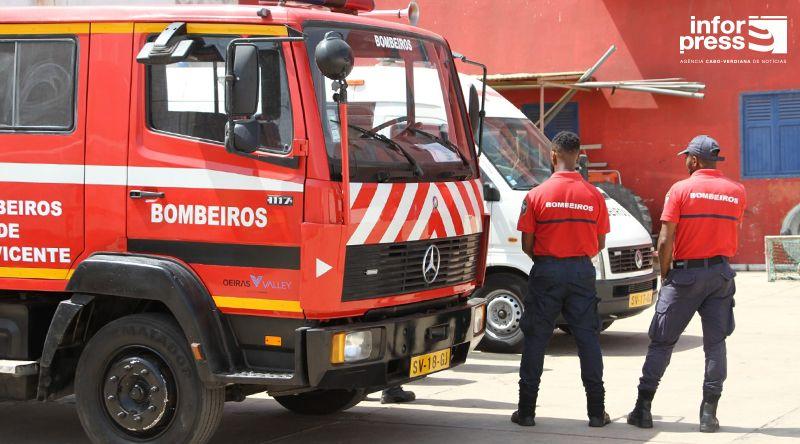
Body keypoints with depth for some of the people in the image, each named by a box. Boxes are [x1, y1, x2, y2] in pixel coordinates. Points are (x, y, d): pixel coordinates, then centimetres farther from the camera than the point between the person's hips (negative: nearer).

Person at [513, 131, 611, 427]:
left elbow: (527, 244, -5)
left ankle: (526, 410, 9)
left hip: (546, 272, -1)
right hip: (582, 272, 1)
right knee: (588, 338, 6)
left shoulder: (537, 195, -7)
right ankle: (597, 412, 7)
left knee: (535, 339, 7)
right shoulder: (594, 196, -2)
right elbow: (600, 244, 4)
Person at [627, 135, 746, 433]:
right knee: (715, 343, 6)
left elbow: (665, 241, -11)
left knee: (662, 342, 5)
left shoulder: (681, 190, -8)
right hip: (721, 272, 3)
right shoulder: (737, 191, 4)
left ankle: (643, 408, 6)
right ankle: (709, 413, 2)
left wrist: (664, 274, 0)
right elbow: (731, 230, 10)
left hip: (686, 273, -3)